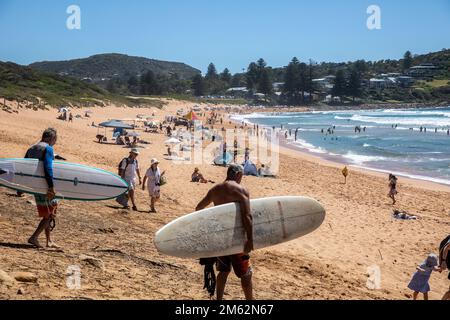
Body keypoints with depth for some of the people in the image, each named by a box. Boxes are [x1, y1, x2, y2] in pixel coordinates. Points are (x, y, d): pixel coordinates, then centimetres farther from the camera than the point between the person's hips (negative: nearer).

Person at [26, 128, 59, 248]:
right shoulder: (48, 148, -11)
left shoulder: (31, 149, 14)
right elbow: (48, 167, -23)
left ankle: (49, 241, 20)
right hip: (45, 186, -8)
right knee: (51, 214, 0)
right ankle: (34, 237, -9)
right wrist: (51, 186, -27)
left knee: (46, 215, 17)